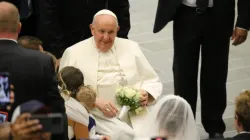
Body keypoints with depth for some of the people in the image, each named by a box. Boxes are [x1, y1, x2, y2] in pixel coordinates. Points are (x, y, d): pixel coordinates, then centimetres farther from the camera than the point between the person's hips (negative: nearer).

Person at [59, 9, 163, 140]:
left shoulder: (131, 47, 12)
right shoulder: (73, 53, 4)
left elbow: (153, 81, 17)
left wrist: (146, 94, -6)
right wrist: (95, 101, -16)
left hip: (135, 114, 3)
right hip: (98, 116, -3)